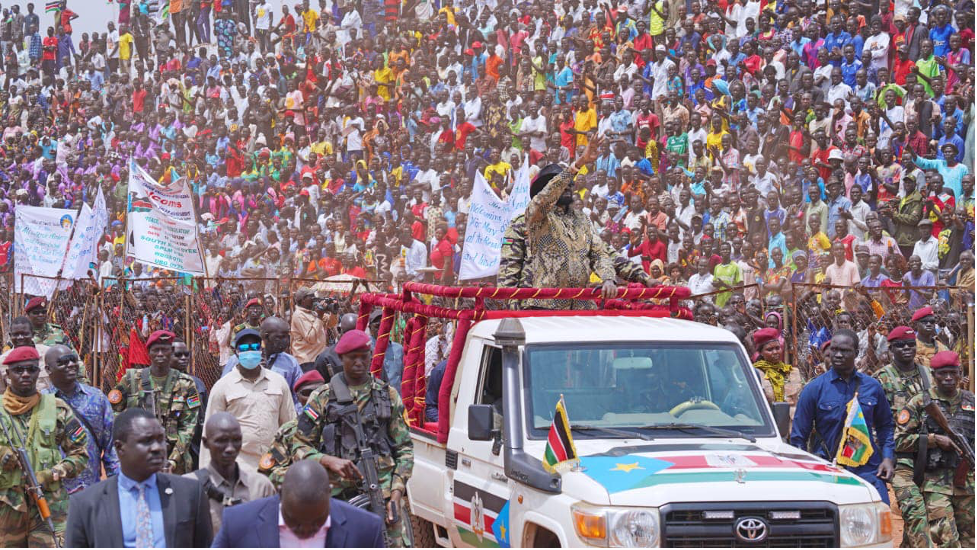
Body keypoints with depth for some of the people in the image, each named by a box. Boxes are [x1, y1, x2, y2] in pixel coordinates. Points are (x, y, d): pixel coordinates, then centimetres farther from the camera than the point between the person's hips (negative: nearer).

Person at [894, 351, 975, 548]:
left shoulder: (970, 401, 11)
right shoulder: (920, 403, -1)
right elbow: (899, 440, -4)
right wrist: (934, 440, -12)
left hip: (967, 481, 4)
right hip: (935, 482, -4)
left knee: (969, 538, 9)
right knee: (947, 540, -14)